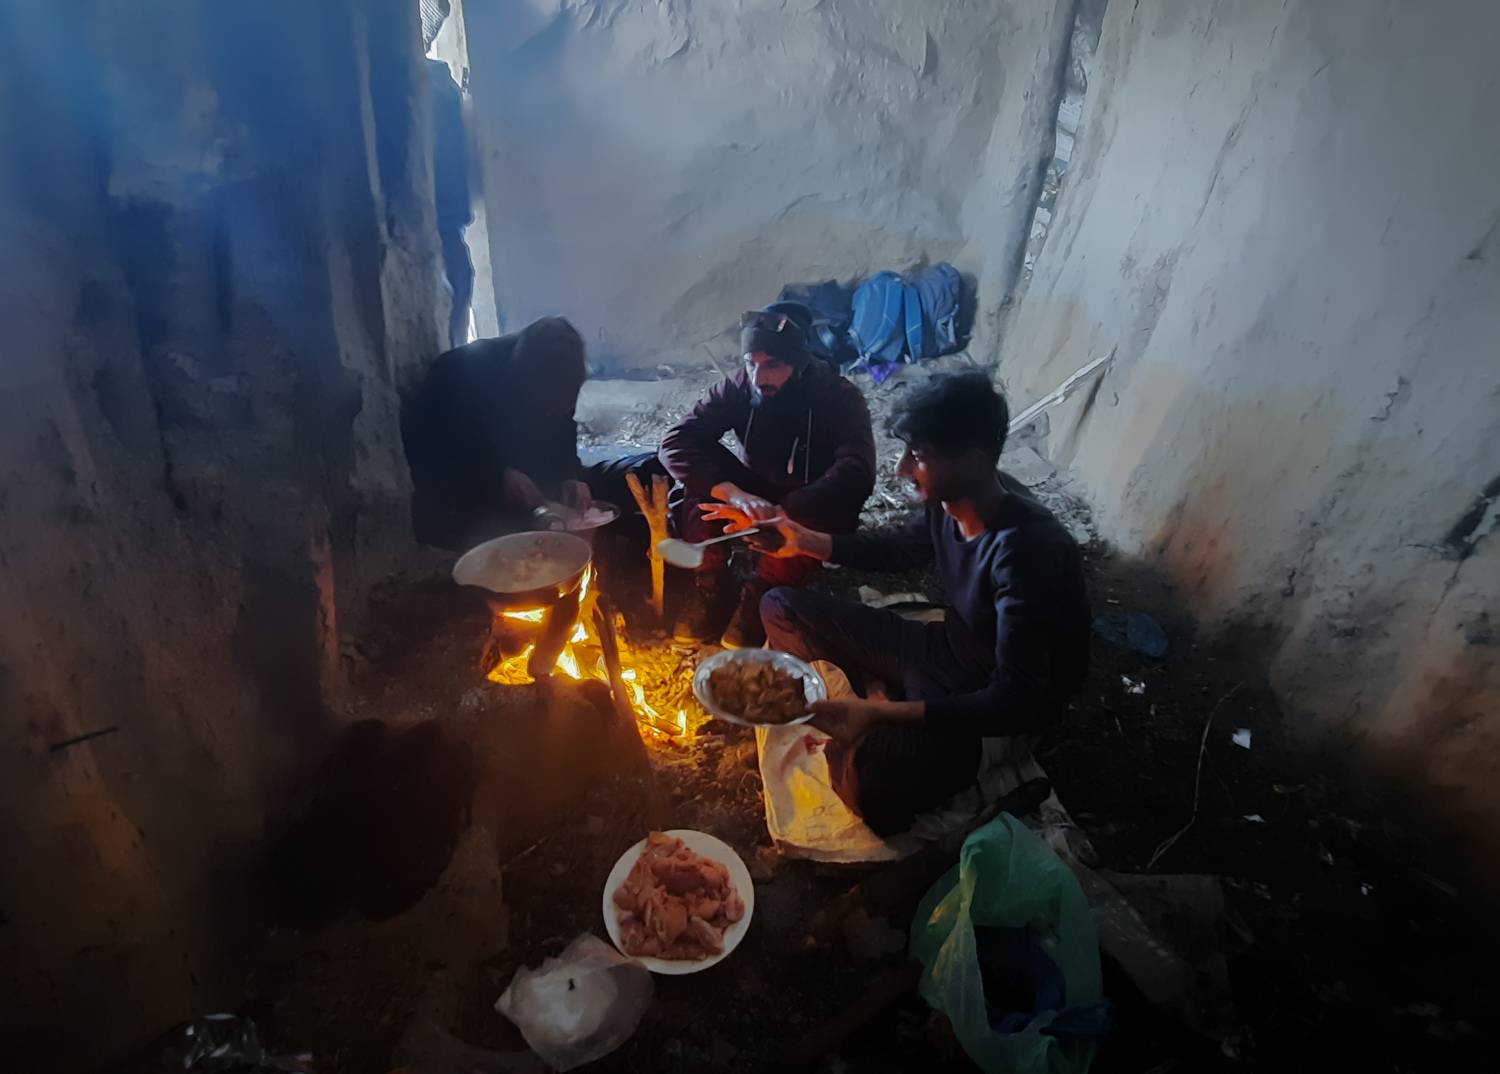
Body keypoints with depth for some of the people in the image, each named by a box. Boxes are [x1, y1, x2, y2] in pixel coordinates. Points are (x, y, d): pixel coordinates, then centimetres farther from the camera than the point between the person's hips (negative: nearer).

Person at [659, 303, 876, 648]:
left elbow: (856, 476, -40)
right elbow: (675, 444, -26)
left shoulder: (840, 397, -24)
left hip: (807, 511, -2)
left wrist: (779, 512, -52)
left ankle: (760, 596, -17)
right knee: (700, 476, -24)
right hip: (755, 497, 2)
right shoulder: (737, 388, -17)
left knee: (835, 511, -36)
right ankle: (711, 588, -17)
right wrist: (733, 493, -42)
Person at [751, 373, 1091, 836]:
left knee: (871, 772, -38)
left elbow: (1019, 703, -33)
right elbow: (902, 549, 12)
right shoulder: (950, 499, -11)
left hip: (996, 712, -7)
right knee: (781, 609, 6)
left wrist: (884, 716, -42)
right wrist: (805, 541, 1)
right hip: (944, 648, 7)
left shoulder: (1028, 552, -34)